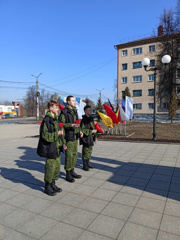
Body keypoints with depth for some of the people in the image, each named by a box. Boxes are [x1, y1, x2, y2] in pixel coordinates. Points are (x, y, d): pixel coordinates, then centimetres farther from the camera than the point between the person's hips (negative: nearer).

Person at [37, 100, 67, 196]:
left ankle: (53, 184, 32)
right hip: (50, 148, -8)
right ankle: (47, 187, 20)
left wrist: (63, 143, 12)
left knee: (57, 166, 15)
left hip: (57, 147, 8)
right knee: (50, 167, 2)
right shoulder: (46, 120, -15)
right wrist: (57, 133, -24)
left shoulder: (56, 119, 11)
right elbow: (44, 135, -19)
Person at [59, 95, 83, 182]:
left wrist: (79, 131, 12)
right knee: (69, 155, -2)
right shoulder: (64, 112, -10)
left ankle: (72, 171, 29)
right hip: (69, 137, -8)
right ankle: (68, 174, 12)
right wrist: (71, 125, -26)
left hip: (75, 136, 8)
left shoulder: (75, 111, 14)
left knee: (74, 154, 14)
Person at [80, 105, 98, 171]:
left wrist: (95, 136, 17)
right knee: (85, 152, 0)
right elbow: (82, 130, -19)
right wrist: (91, 131, -20)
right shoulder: (84, 120, -14)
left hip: (90, 138, 8)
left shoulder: (91, 118, 12)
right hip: (86, 138, -8)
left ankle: (88, 164, 30)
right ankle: (84, 166, 12)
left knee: (89, 151, 16)